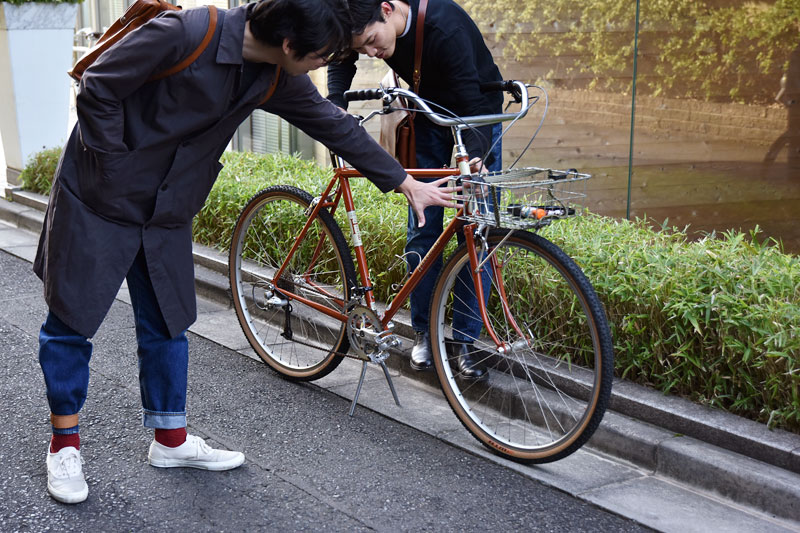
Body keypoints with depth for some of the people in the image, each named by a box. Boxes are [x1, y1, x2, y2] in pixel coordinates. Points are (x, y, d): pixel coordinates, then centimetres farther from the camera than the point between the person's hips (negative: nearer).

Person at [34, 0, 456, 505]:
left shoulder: (278, 79, -7)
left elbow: (335, 125, 4)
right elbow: (98, 90, -20)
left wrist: (406, 183, 9)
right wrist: (117, 170, -16)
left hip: (167, 213, 6)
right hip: (99, 199, -6)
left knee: (167, 325, 11)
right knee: (72, 321, 4)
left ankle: (170, 439, 26)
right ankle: (65, 443, 21)